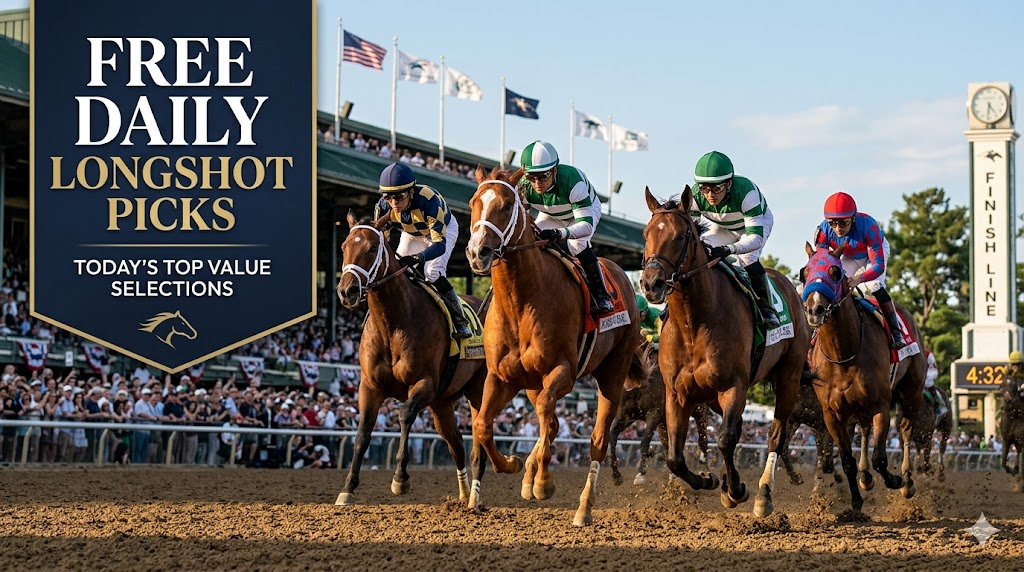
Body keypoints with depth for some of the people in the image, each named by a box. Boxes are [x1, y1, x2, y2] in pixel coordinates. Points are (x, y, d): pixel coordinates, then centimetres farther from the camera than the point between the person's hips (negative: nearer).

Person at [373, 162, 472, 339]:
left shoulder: (429, 200, -45)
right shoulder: (383, 207, -31)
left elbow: (439, 244, -45)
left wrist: (419, 258, -64)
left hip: (444, 228, -5)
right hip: (412, 234, 5)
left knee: (433, 273, -24)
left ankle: (461, 322, -11)